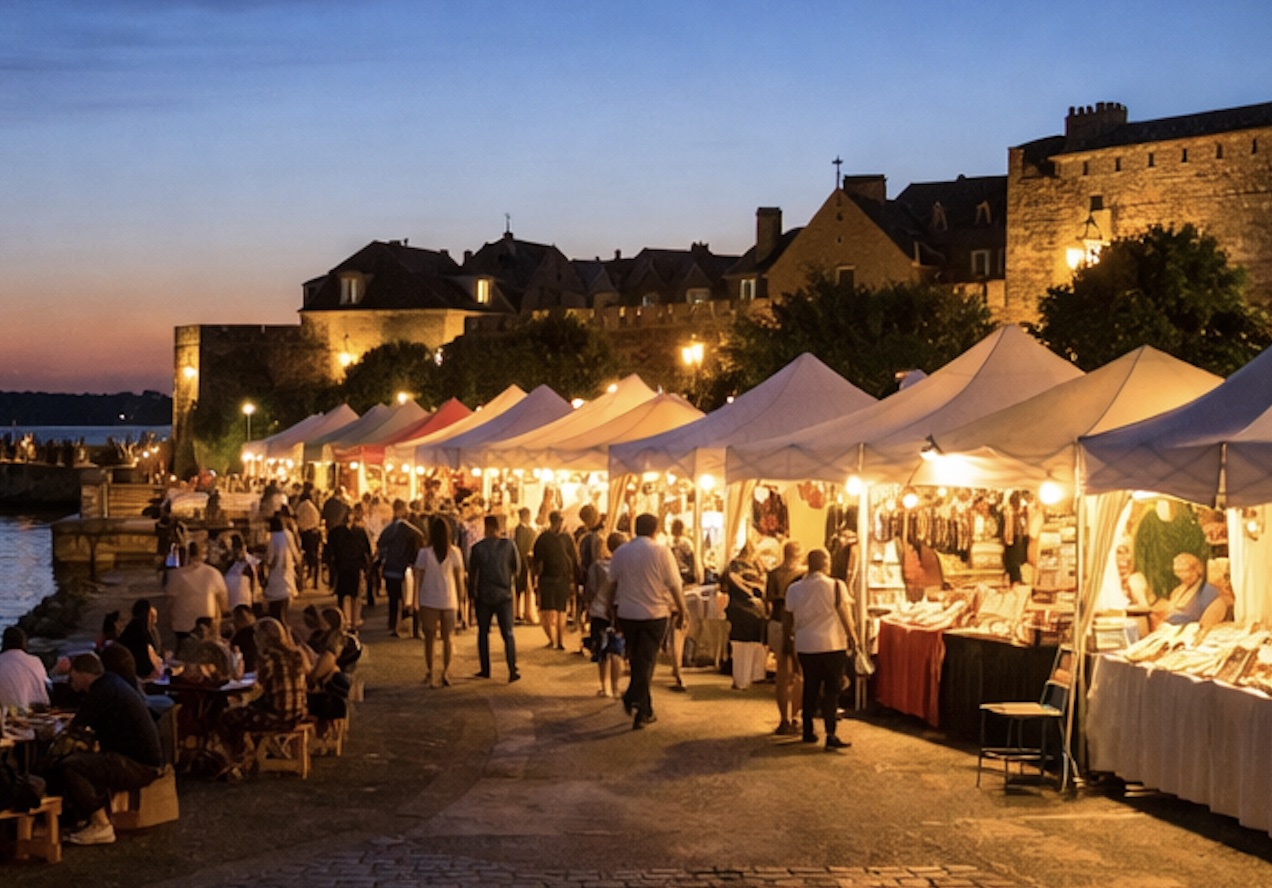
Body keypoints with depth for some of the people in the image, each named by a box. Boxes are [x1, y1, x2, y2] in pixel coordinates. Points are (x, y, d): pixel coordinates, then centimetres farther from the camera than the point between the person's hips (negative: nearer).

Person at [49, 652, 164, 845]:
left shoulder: (104, 691, -17)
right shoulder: (112, 682, 15)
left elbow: (77, 726, -10)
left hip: (140, 766, -11)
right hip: (140, 758, 11)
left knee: (67, 768, -21)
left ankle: (101, 826, -13)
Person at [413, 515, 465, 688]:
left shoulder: (425, 553, -10)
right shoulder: (455, 552, -4)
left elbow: (419, 578, -7)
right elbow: (459, 578, 0)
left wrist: (416, 600, 1)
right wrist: (458, 599, 11)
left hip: (429, 601, -1)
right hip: (449, 600, 2)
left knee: (430, 638, 9)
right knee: (447, 638, 13)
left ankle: (429, 673, 6)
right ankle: (445, 672, 3)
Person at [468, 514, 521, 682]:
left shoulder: (477, 547, -7)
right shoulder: (509, 545, -7)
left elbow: (472, 572, 2)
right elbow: (517, 567, 3)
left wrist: (474, 590, 19)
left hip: (484, 595, 0)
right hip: (504, 594, 0)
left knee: (483, 633, 14)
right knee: (508, 634, 4)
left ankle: (485, 670, 15)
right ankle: (512, 671, -4)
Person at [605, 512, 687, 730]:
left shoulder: (621, 552, 1)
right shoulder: (661, 552, -9)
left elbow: (611, 583, 9)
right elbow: (674, 585, -8)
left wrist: (613, 606, 23)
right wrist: (681, 609, 5)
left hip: (627, 614, 4)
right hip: (654, 614, -4)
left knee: (636, 661, 15)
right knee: (646, 661, 1)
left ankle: (644, 711, 21)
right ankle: (634, 699, -18)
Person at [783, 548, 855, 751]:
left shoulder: (794, 589, 1)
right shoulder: (836, 586, -10)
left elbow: (787, 618, 8)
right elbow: (844, 614, -9)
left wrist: (795, 631, 27)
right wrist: (851, 634, 7)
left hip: (805, 645, 4)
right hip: (832, 644, -4)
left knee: (810, 687, 15)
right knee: (832, 689, 0)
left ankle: (808, 731, 21)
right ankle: (830, 735, -6)